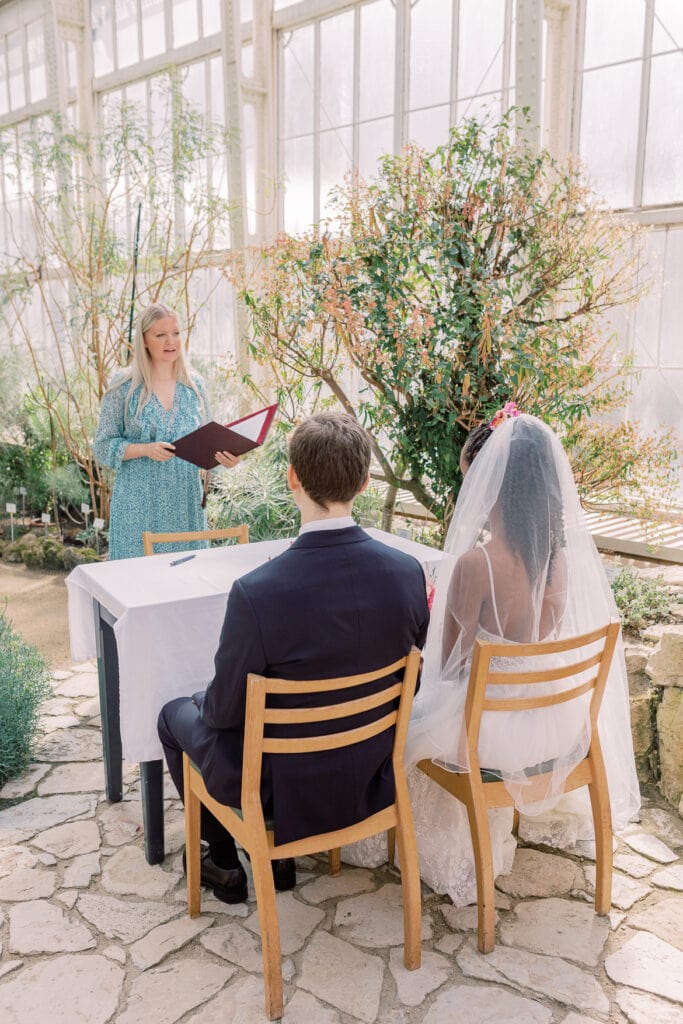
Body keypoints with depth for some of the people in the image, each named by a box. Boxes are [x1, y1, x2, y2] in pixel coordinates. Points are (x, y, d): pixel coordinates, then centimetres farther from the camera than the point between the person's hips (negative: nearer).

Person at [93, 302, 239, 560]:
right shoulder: (124, 386, -3)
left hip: (186, 503, 3)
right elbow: (102, 447, -3)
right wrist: (145, 449, -19)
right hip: (139, 504, -3)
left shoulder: (194, 384, 6)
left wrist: (221, 457, -11)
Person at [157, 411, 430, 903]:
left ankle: (225, 865, 36)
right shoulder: (407, 571, -18)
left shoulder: (256, 593, -32)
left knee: (176, 714, 23)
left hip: (280, 785, -5)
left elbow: (225, 710, -19)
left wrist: (205, 703, 5)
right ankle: (281, 854, 41)